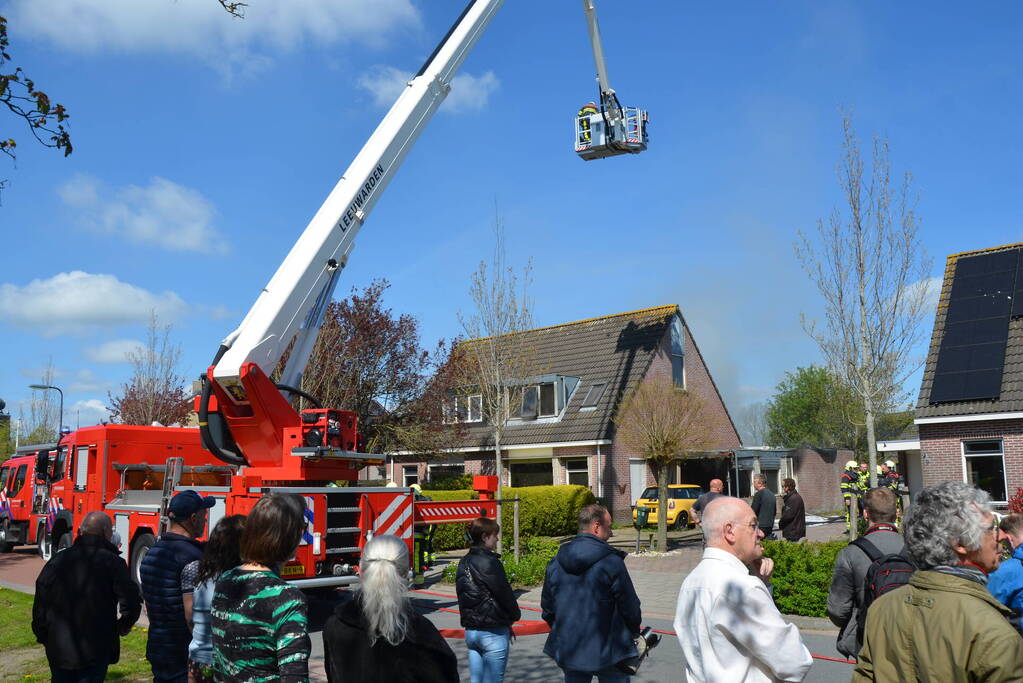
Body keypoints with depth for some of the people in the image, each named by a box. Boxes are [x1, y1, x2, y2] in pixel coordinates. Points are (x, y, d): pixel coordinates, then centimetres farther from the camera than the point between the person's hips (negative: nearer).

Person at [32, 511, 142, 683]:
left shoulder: (57, 560, 3)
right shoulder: (112, 562, -10)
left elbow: (40, 604, 7)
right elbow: (131, 600, -17)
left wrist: (43, 636, 18)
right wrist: (124, 625, 3)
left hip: (58, 650, 5)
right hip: (95, 650, -4)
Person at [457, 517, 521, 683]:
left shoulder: (464, 563, 8)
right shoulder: (490, 562, -16)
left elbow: (463, 596, 11)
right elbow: (505, 593, -12)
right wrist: (515, 615, 9)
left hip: (471, 631, 8)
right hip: (493, 633, -8)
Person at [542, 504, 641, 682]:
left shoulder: (555, 563, 2)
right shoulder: (611, 562, -16)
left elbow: (547, 606, 9)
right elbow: (630, 606, -9)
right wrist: (634, 632, 8)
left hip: (567, 650, 5)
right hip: (608, 651, -5)